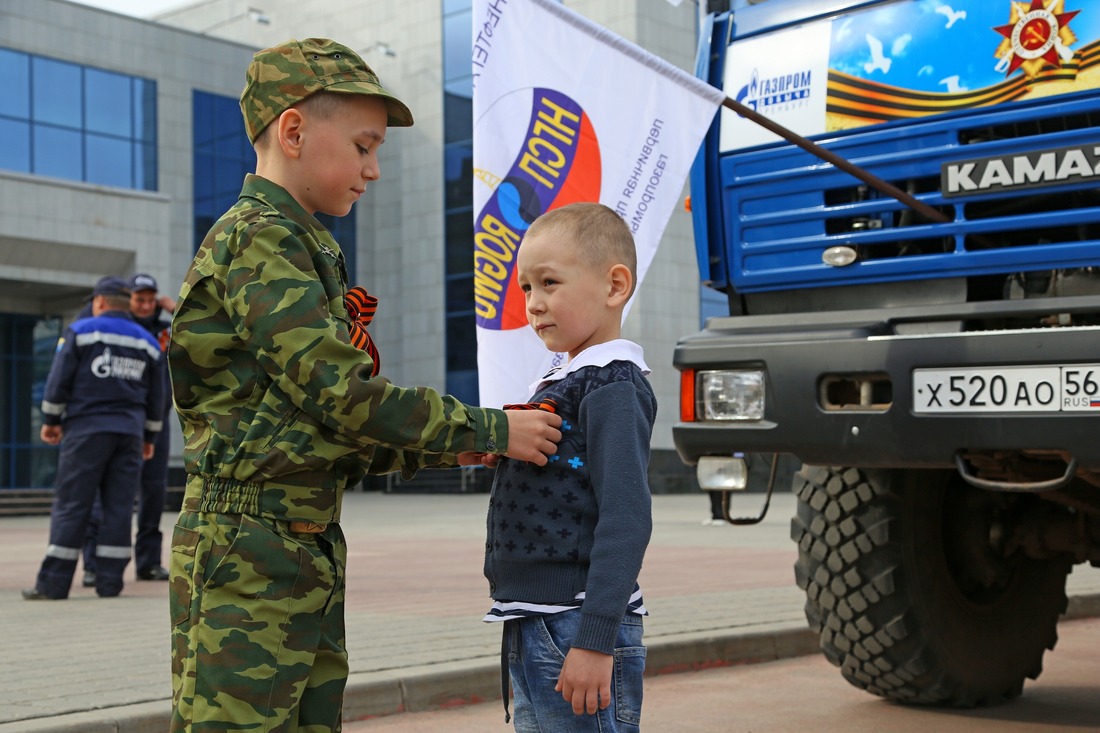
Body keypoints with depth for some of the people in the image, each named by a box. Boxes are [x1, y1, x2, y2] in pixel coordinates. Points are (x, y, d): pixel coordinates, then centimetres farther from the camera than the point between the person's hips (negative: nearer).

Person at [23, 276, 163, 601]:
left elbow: (59, 380, -4)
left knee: (71, 505, -3)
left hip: (87, 428, -4)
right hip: (129, 433, 4)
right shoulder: (147, 342, 13)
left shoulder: (81, 331, 0)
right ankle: (110, 581, 3)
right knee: (119, 507, 5)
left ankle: (53, 583, -4)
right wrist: (149, 436, 24)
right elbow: (156, 397, 16)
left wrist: (51, 419, 7)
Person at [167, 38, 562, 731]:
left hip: (309, 548, 10)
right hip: (249, 550, -10)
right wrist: (490, 430, -11)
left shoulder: (305, 250, 18)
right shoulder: (258, 239, -12)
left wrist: (462, 442, 8)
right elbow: (340, 393, -19)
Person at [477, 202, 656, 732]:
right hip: (530, 630, 9)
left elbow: (626, 519, -20)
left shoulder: (612, 385, -11)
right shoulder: (559, 383, 16)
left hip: (575, 629, -9)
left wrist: (595, 642, -24)